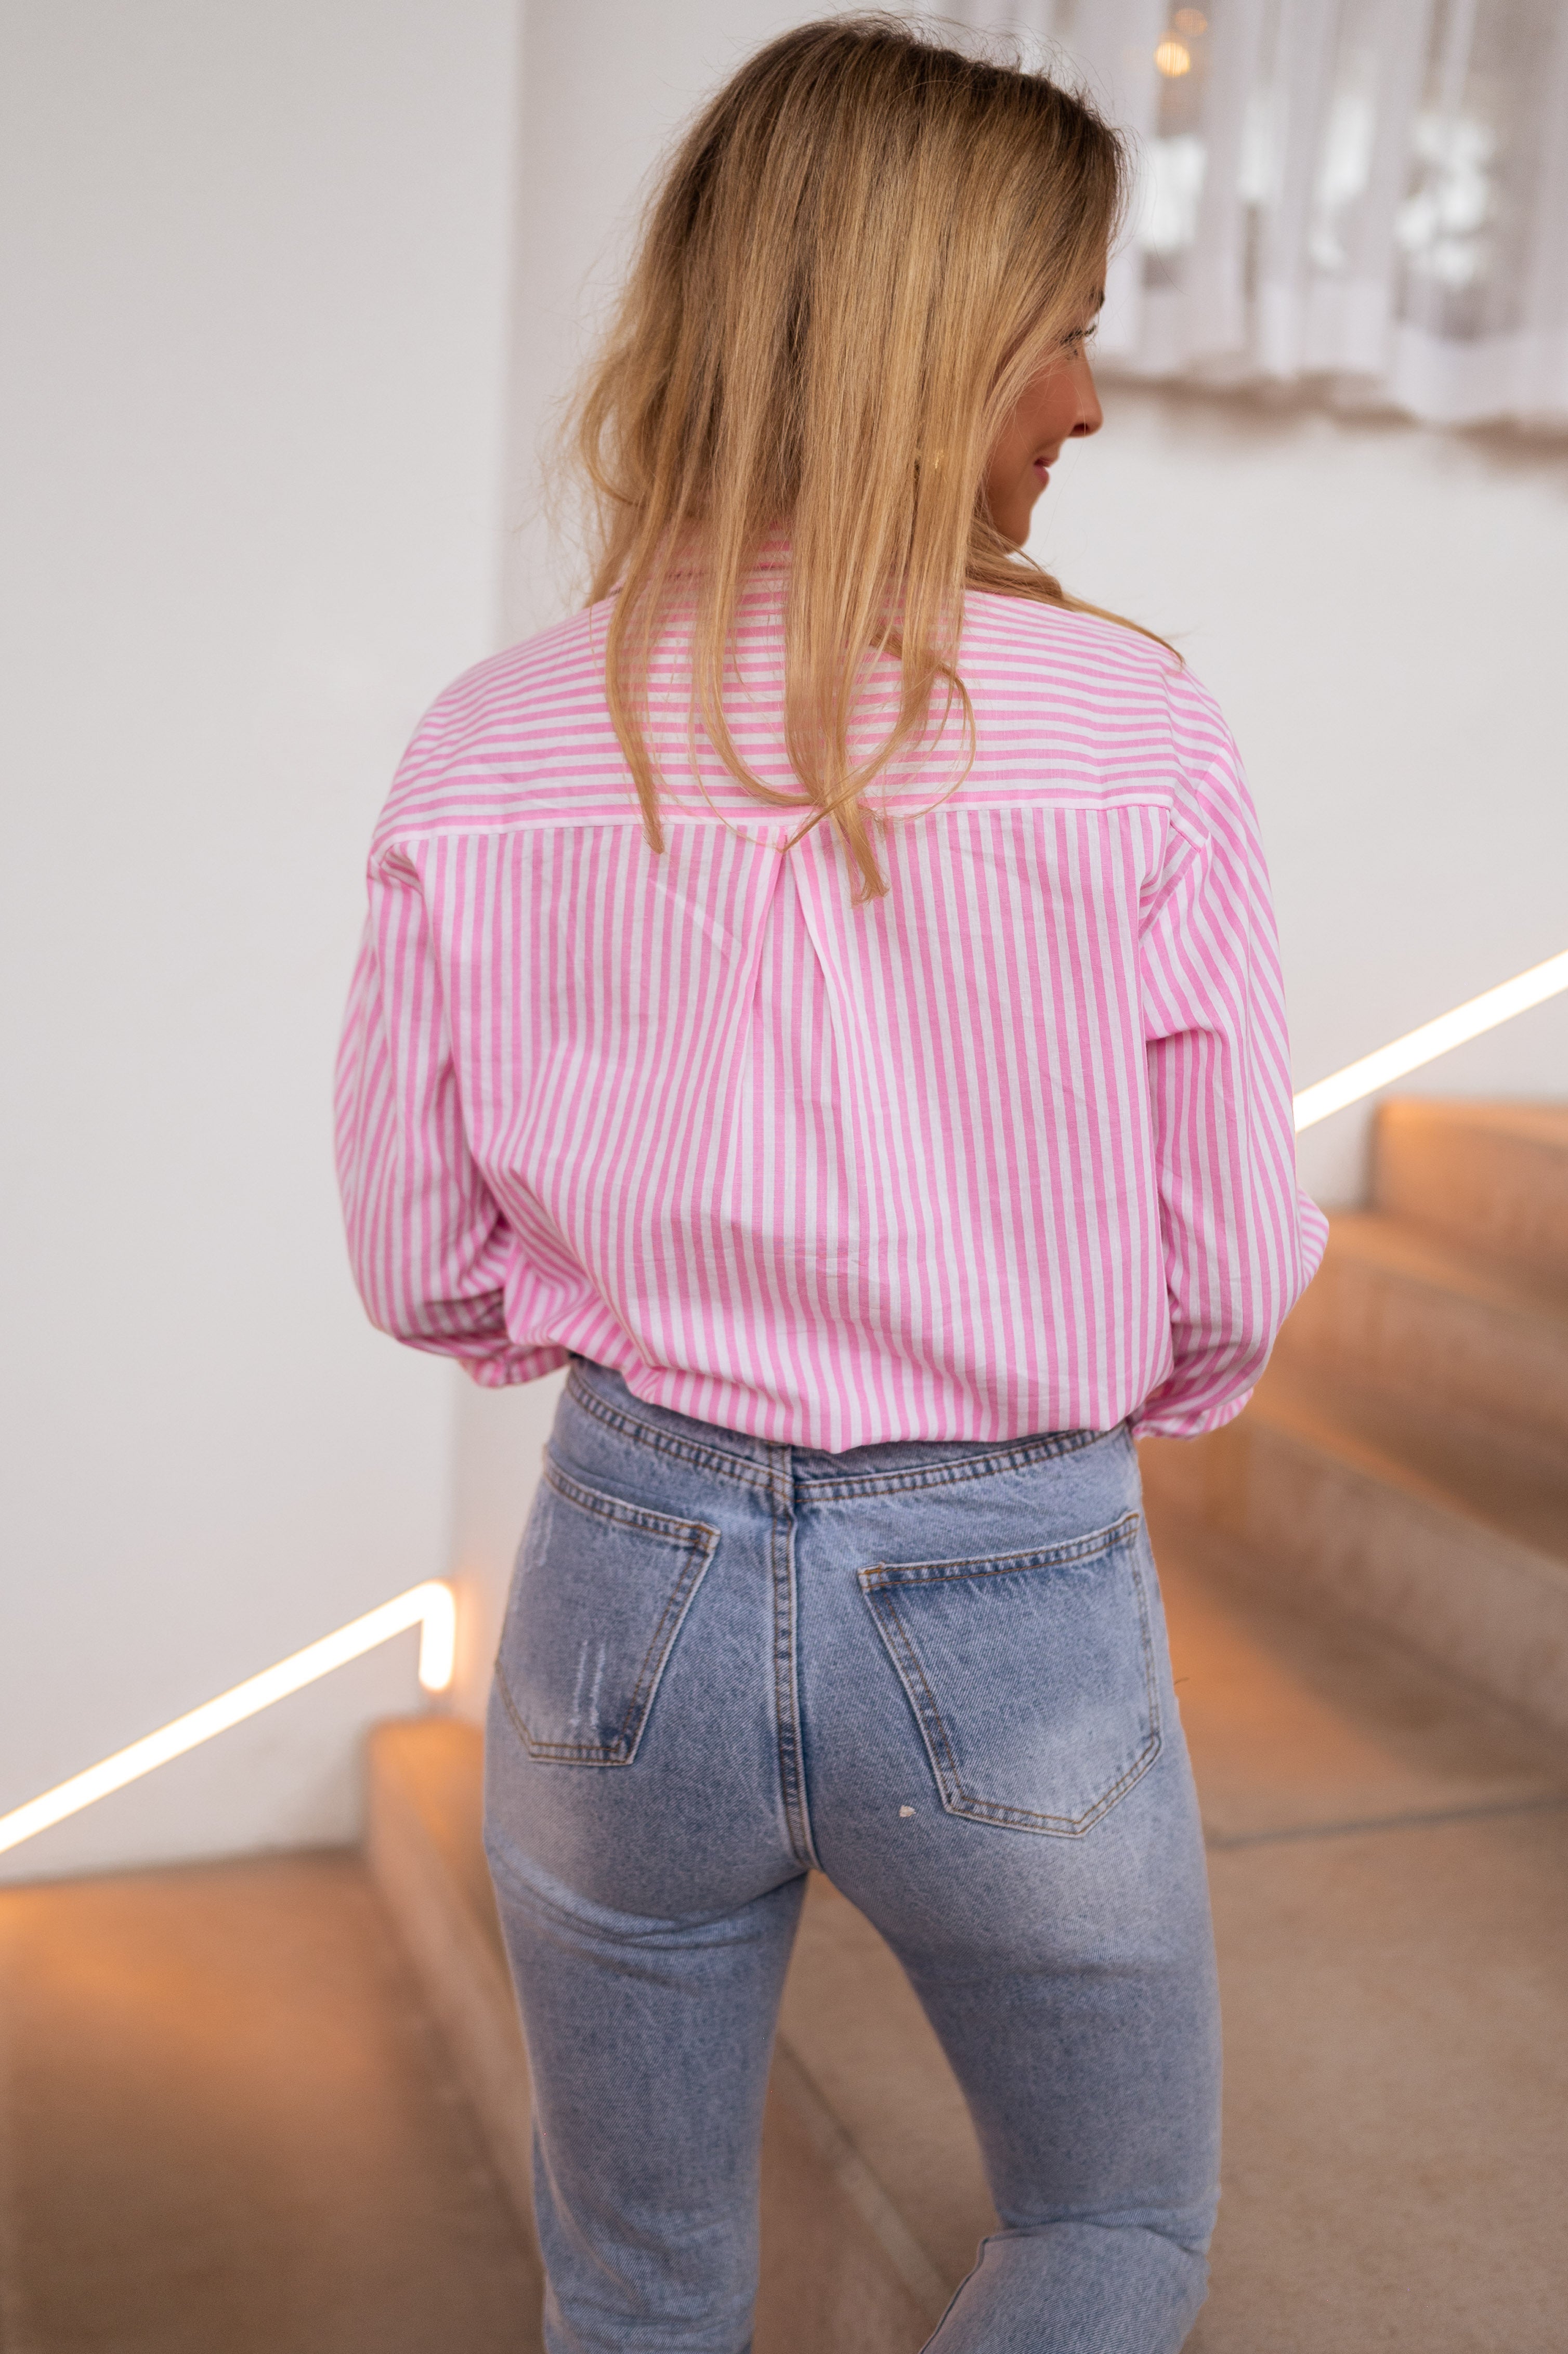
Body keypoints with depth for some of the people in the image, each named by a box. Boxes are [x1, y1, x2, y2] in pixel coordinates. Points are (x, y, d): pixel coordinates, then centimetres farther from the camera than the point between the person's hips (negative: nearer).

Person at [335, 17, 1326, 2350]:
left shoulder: (489, 754, -8)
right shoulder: (1132, 732, -15)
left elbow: (425, 1266, -1)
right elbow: (1232, 1283, -8)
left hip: (626, 1593, 3)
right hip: (1017, 1624, -2)